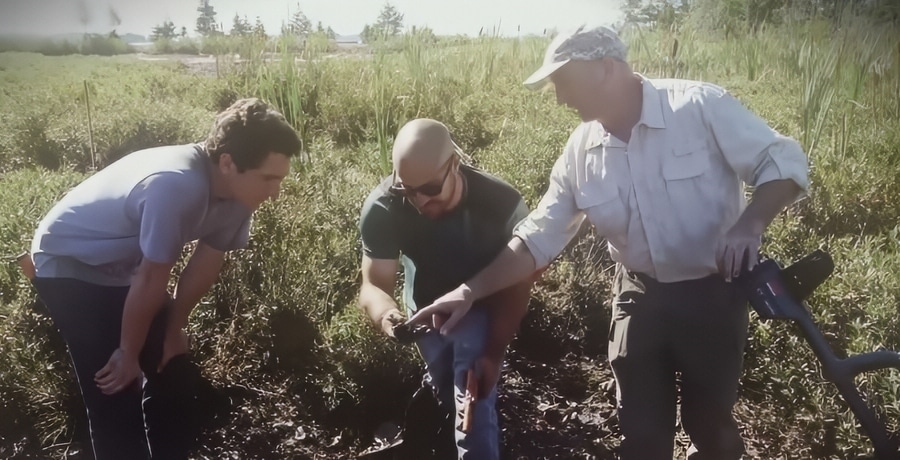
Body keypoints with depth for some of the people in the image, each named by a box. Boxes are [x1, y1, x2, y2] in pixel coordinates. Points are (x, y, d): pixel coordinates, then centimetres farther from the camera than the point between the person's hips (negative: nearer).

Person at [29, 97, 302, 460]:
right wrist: (128, 353, -15)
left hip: (123, 267, 7)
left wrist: (173, 331, 5)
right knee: (114, 392, -8)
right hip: (67, 266, -7)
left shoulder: (235, 189, -15)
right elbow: (151, 280, -28)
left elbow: (206, 264, -4)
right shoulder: (177, 186, -39)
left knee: (175, 375, 10)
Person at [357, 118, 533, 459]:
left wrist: (494, 353, -25)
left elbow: (516, 286, -23)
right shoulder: (381, 208, -34)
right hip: (425, 306, 3)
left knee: (473, 409, -11)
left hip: (481, 307, -2)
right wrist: (386, 316, -54)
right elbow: (374, 284, -30)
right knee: (447, 393, 25)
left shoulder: (502, 203, -36)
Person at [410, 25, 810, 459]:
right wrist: (471, 290, -9)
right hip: (640, 295, 3)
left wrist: (749, 224, -32)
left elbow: (784, 162, -13)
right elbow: (538, 237, -2)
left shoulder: (701, 106, -17)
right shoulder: (580, 152, -4)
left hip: (712, 294, -3)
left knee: (709, 421, 15)